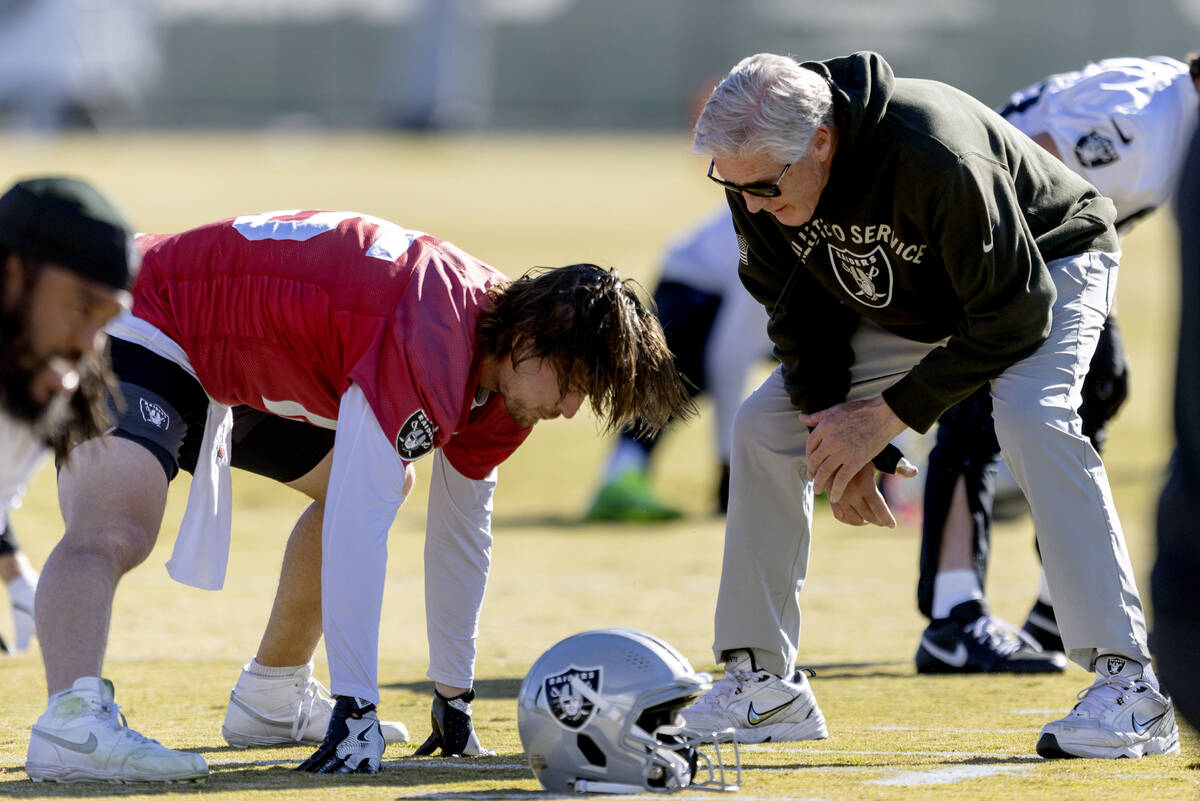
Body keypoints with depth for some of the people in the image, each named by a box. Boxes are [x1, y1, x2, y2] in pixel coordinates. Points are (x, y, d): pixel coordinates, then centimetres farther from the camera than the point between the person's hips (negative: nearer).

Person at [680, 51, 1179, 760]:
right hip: (909, 307, 7)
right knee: (765, 427, -2)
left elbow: (1014, 314, -32)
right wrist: (831, 419, -16)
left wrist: (886, 416, -28)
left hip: (1046, 268, -7)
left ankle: (1128, 683, -34)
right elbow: (796, 303, -3)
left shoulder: (932, 160, -41)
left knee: (1033, 421, -33)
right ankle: (764, 686, 6)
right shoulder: (756, 170, -21)